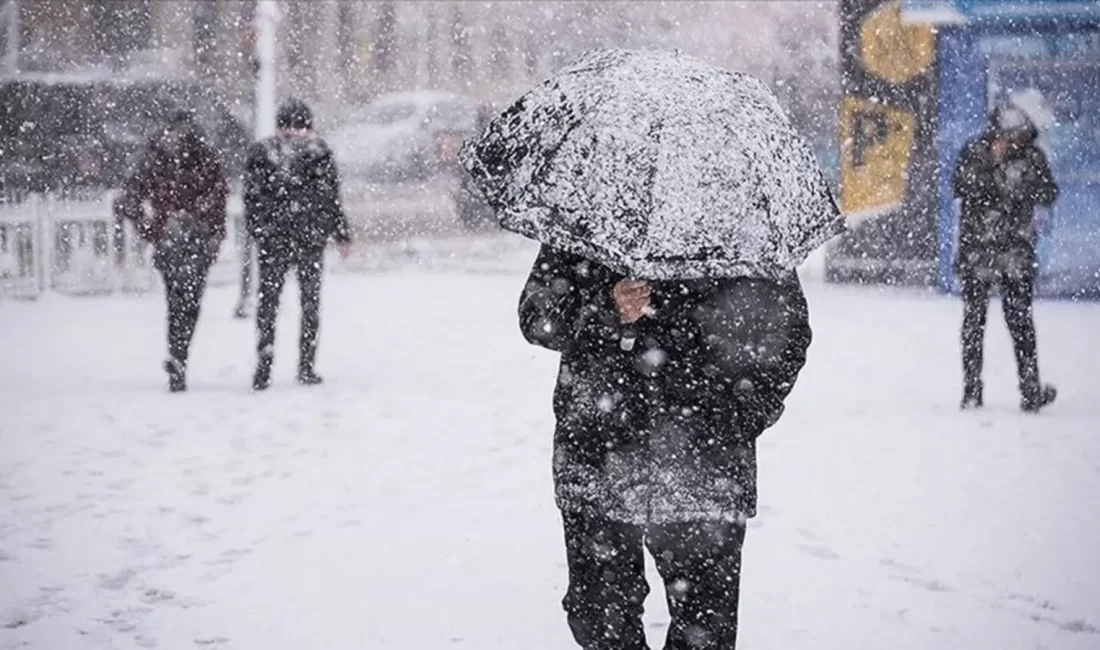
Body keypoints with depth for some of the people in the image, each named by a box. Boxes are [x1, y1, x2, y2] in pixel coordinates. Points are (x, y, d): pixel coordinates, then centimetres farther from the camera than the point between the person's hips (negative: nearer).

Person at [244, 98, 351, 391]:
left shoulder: (261, 152, 3)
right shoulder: (318, 151, -1)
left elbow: (251, 198, 3)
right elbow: (331, 197, -1)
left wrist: (258, 230, 13)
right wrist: (342, 234, 6)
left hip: (273, 238, 1)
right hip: (311, 236, -1)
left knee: (268, 300, 5)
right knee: (310, 301, 9)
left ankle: (264, 365, -8)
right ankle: (306, 365, 7)